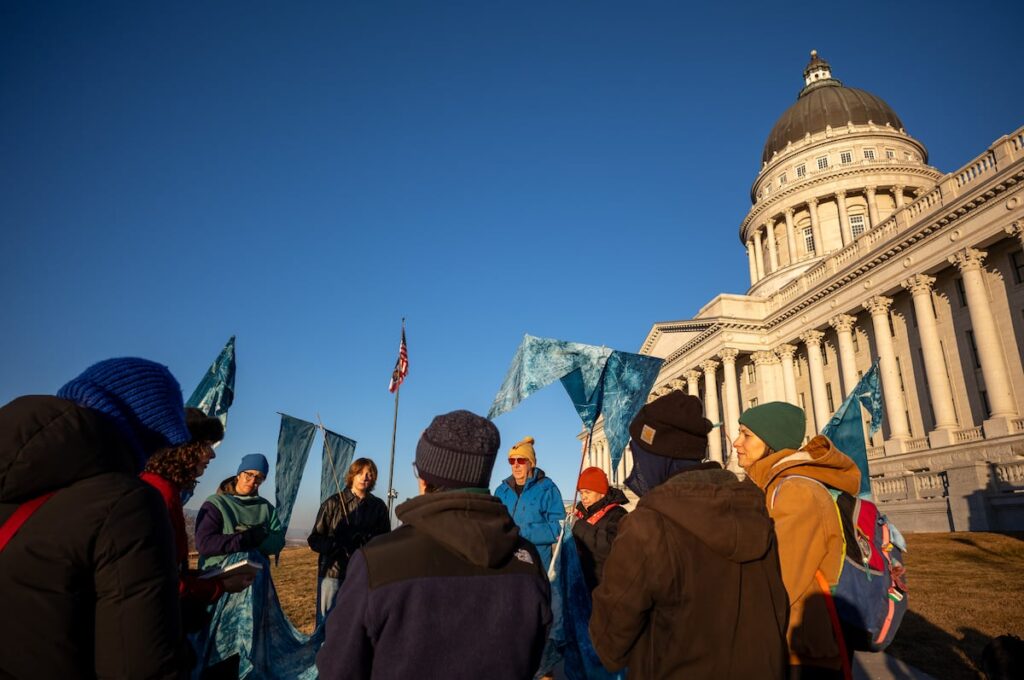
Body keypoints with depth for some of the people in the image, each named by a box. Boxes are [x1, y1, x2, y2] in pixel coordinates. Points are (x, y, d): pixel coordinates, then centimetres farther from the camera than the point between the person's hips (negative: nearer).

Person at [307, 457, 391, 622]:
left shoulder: (378, 506, 4)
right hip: (333, 572, -1)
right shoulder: (333, 503, 1)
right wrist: (336, 547, -15)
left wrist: (368, 541, -11)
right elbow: (314, 539, 4)